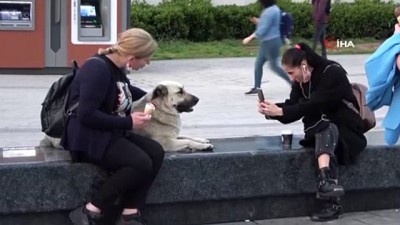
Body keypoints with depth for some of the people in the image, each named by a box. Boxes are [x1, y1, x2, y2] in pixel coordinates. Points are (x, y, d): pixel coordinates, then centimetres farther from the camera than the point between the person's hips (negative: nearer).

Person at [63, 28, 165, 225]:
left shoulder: (116, 67, 8)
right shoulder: (98, 69, -22)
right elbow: (86, 115, -28)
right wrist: (128, 122, -22)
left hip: (110, 134, 10)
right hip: (88, 138, -9)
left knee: (155, 152, -10)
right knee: (141, 163, -26)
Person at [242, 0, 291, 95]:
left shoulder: (269, 12, -22)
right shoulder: (274, 8, 10)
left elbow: (262, 30, -22)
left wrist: (250, 38, -14)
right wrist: (258, 21, 12)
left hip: (270, 42, -10)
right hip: (267, 42, 10)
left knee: (274, 66, 0)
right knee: (258, 64, 11)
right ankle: (256, 87, 15)